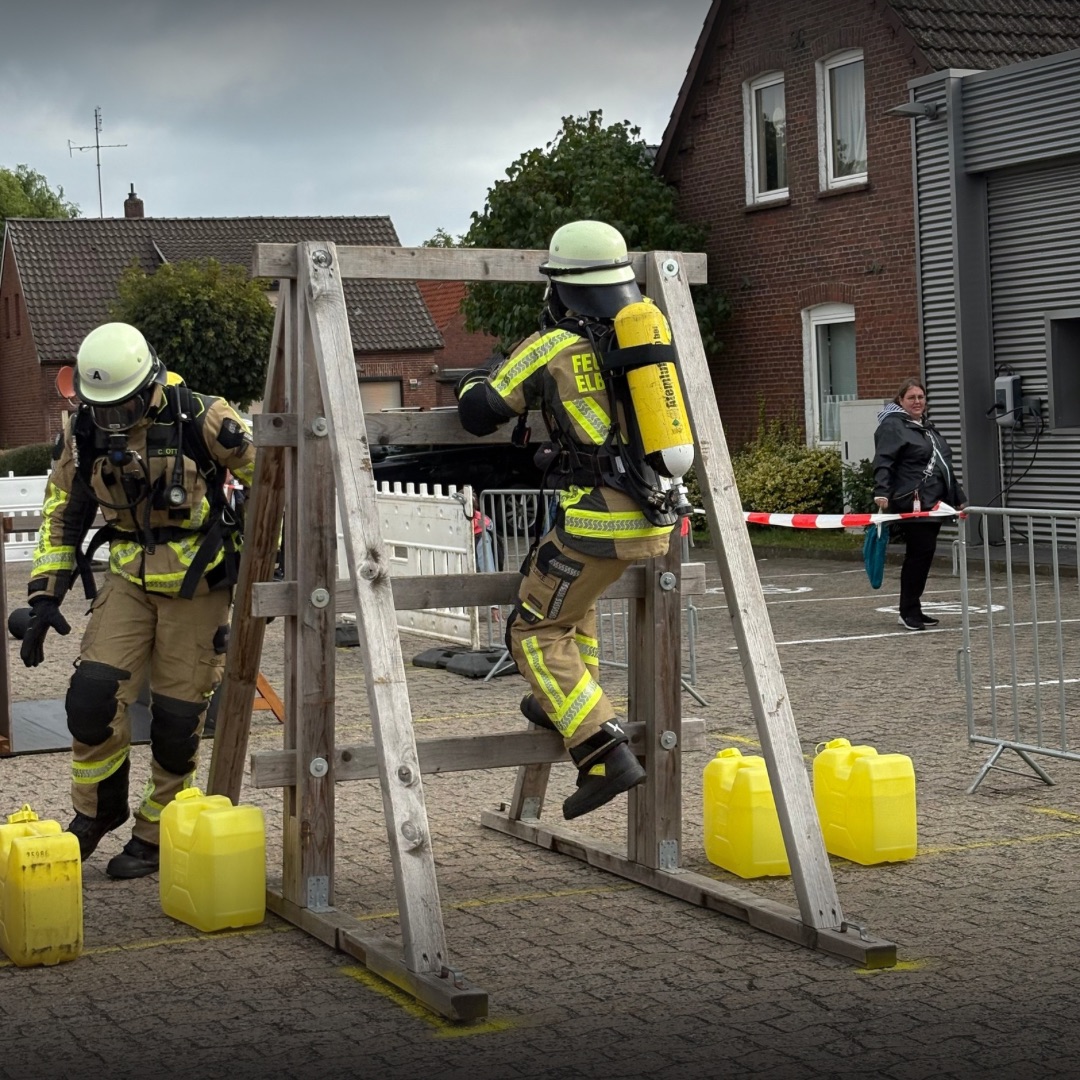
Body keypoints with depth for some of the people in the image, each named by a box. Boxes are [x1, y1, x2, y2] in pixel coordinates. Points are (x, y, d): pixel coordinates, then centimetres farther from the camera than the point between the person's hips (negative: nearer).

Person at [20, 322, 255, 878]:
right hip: (130, 576, 3)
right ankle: (98, 810, 12)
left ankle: (157, 833, 18)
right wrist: (46, 594, 1)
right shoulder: (81, 431, -5)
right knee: (93, 692, -11)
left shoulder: (199, 418, -18)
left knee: (177, 715, -1)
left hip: (197, 581, -3)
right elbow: (62, 513, 7)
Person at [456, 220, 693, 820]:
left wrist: (473, 381, 23)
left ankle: (606, 755, -5)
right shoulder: (651, 322, 9)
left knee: (535, 633, 5)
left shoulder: (551, 347, -7)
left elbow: (479, 415, 0)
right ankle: (570, 702, 37)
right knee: (559, 578, 32)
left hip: (601, 517, -7)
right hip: (658, 514, 7)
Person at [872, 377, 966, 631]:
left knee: (924, 554, 9)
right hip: (912, 503, -9)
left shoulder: (928, 427, 24)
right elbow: (883, 462, -18)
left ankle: (913, 610, 16)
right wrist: (882, 492, -32)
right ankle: (908, 612, -5)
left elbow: (945, 466, 31)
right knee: (919, 553, -11)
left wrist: (958, 498, 30)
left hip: (933, 503, 9)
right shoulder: (892, 426, -6)